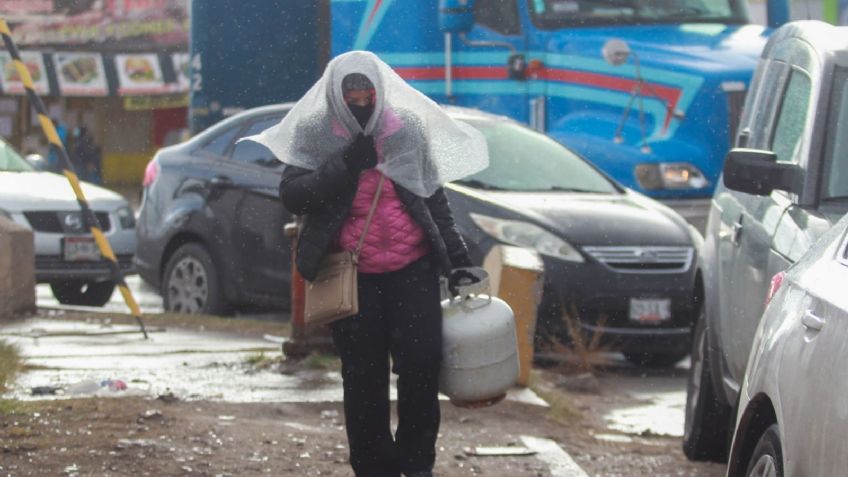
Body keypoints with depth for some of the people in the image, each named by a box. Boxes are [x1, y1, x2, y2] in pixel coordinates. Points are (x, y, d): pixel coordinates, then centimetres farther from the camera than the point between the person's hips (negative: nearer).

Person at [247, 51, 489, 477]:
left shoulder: (407, 129, 6)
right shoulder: (315, 134, 1)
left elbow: (434, 199, 13)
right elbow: (292, 195, -9)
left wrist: (456, 260, 11)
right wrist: (345, 167, -19)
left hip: (413, 266, 1)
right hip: (351, 275, -1)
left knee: (422, 358, -10)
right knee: (363, 375, 0)